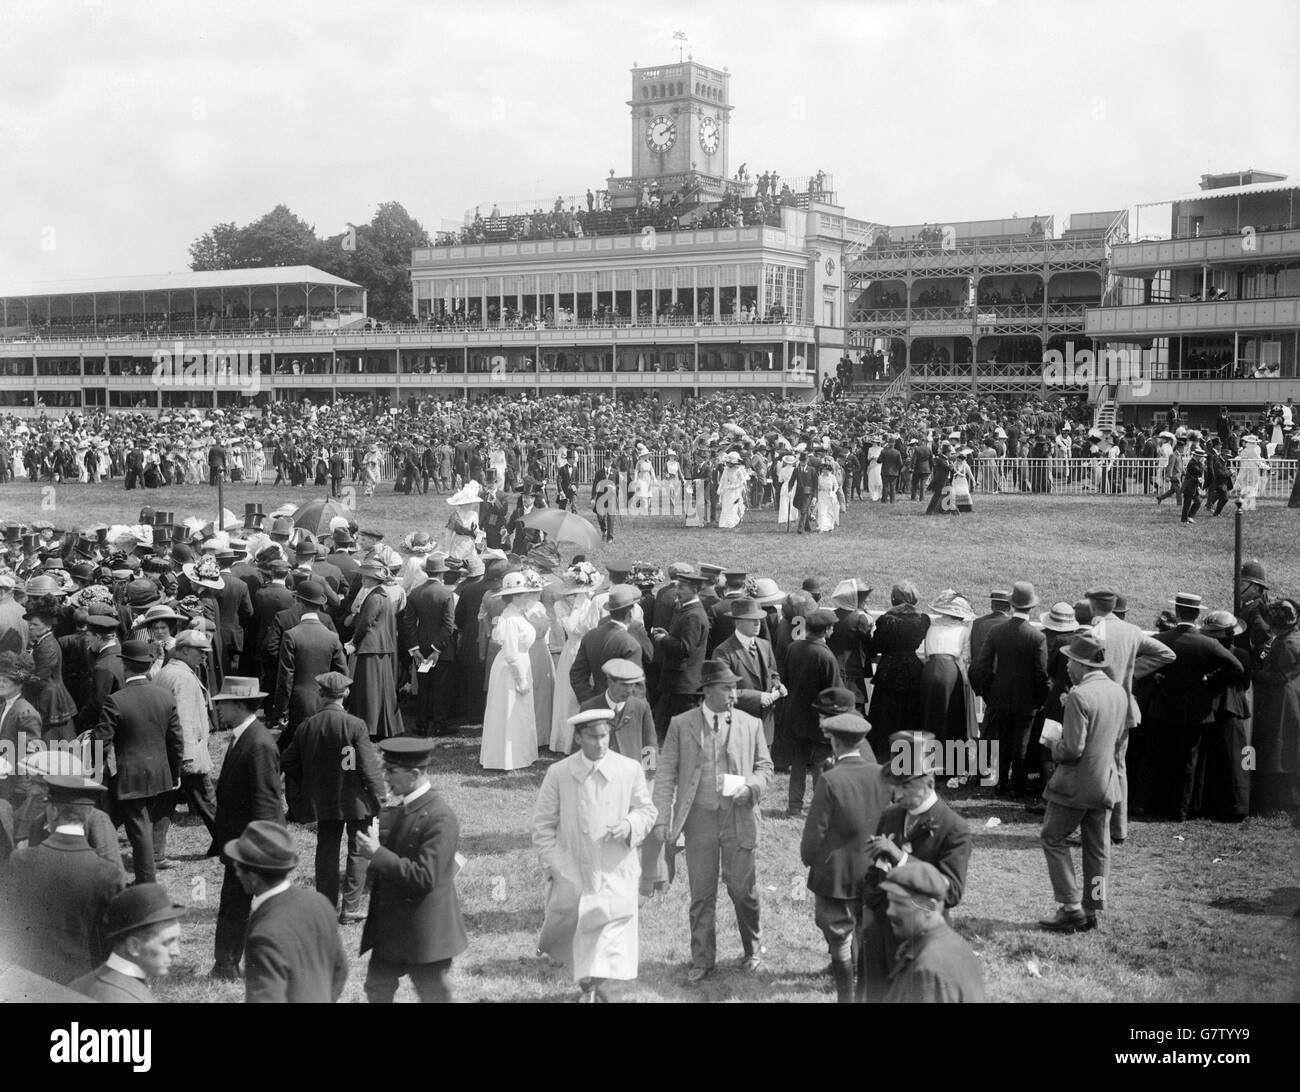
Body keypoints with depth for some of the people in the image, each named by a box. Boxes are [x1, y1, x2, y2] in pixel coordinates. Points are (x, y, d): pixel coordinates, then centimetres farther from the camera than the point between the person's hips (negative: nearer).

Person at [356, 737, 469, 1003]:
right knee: (377, 990, 18)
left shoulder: (440, 818, -23)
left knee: (434, 996, 7)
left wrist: (378, 854, -25)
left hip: (424, 932, -8)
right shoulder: (402, 810, 5)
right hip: (390, 927, 8)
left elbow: (424, 877, -27)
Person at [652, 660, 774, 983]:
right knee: (701, 895, 7)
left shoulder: (751, 725, 3)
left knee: (743, 890, 6)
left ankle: (753, 950, 30)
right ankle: (702, 959, 23)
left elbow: (765, 767, 9)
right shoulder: (681, 725, 0)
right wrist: (662, 820, -9)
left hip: (739, 818, 0)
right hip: (700, 819, 0)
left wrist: (750, 787, -13)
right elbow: (665, 775, -1)